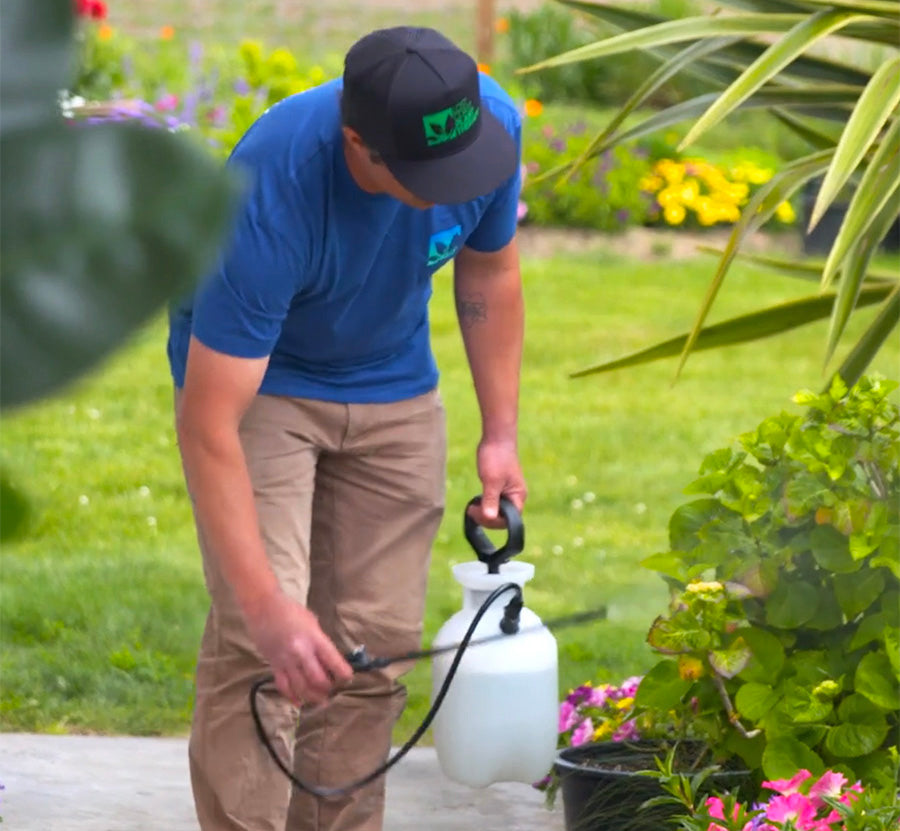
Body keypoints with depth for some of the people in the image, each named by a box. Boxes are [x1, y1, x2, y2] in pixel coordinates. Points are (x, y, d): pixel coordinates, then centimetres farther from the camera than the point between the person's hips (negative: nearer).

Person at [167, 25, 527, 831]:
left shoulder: (490, 123, -23)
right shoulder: (270, 201, -39)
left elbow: (490, 269, 0)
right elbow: (209, 428, -37)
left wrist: (501, 433, -2)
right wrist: (263, 604, -42)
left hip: (394, 385, 5)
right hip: (254, 377, -5)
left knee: (375, 646, -1)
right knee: (261, 645, -19)